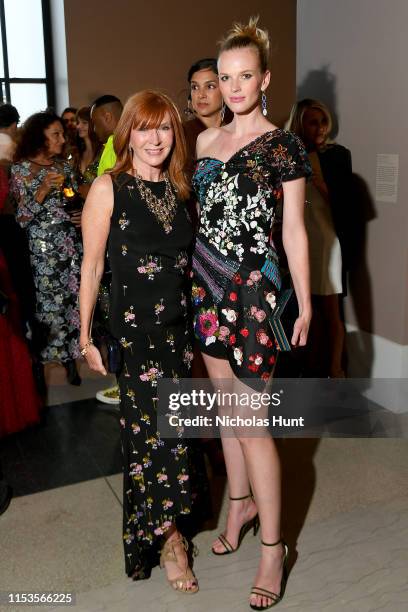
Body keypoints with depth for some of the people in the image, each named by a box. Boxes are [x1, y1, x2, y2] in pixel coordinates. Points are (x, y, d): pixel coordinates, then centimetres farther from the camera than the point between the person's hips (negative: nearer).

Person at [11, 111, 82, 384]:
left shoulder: (65, 167, 10)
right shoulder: (21, 169, -4)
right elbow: (20, 218, -8)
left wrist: (84, 216, 0)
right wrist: (42, 191, -18)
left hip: (72, 243, 4)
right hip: (42, 248, -4)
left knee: (75, 297, 2)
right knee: (51, 301, 2)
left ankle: (72, 356, 17)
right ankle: (65, 358, 17)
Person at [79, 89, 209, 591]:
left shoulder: (177, 189, 10)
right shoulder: (109, 188, -5)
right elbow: (91, 266, -4)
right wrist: (86, 335, -4)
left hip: (179, 323, 5)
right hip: (133, 327, -4)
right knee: (154, 427, -2)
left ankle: (166, 522, 30)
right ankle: (169, 537, 19)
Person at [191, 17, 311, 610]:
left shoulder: (283, 145, -3)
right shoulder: (205, 141, 12)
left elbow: (293, 229, -4)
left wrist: (305, 302, -5)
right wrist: (194, 280, 13)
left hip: (254, 288, -6)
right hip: (207, 284, 6)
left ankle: (273, 545, 11)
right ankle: (242, 501, 35)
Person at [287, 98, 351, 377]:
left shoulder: (337, 155, -3)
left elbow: (344, 202, -9)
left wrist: (318, 180, -16)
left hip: (328, 240, -3)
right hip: (300, 240, 4)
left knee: (331, 310, 0)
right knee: (313, 307, 11)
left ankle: (335, 371, 11)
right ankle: (314, 367, 22)